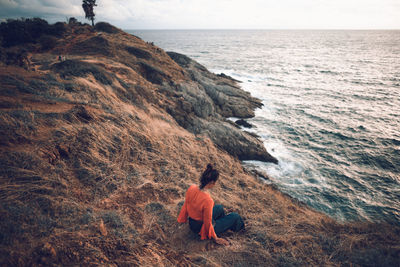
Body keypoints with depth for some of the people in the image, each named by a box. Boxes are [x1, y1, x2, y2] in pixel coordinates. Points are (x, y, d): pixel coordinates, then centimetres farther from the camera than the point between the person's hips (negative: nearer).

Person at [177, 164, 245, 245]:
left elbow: (186, 205, 1)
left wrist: (183, 219, 20)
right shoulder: (207, 200, -36)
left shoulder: (191, 188, -16)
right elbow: (208, 223, -25)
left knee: (220, 208, 27)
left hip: (192, 223, 7)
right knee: (235, 216, 8)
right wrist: (216, 239, -8)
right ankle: (239, 227, 43)